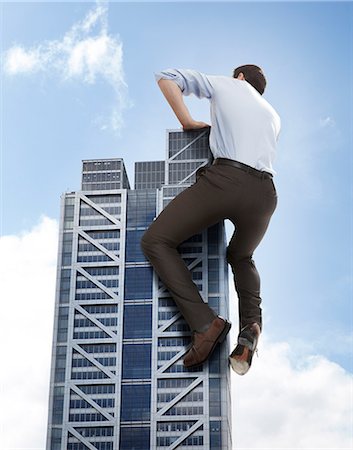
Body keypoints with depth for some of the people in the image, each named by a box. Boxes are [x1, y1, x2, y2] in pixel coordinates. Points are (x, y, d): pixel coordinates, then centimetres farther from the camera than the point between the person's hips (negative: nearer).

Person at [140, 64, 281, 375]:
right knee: (241, 257, 31)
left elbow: (167, 78, 16)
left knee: (156, 241, 3)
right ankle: (252, 323, 1)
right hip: (265, 194, 6)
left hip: (225, 179, -6)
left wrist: (189, 123, 21)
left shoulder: (225, 84, 22)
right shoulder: (273, 116, 34)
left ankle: (205, 323, -13)